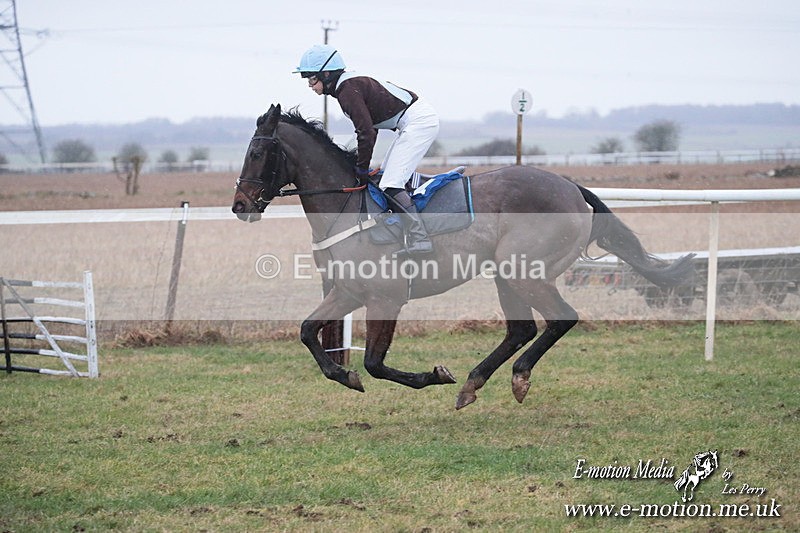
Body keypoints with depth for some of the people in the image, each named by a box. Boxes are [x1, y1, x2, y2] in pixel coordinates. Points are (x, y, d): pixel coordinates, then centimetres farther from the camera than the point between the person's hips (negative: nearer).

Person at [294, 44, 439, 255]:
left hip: (419, 122, -11)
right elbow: (370, 126, 19)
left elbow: (366, 132, -20)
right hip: (414, 121, 11)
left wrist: (362, 168, -8)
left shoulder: (348, 89, -17)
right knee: (385, 177, 16)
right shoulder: (350, 83, 13)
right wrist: (362, 165, 16)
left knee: (390, 184, -16)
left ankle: (419, 239, -25)